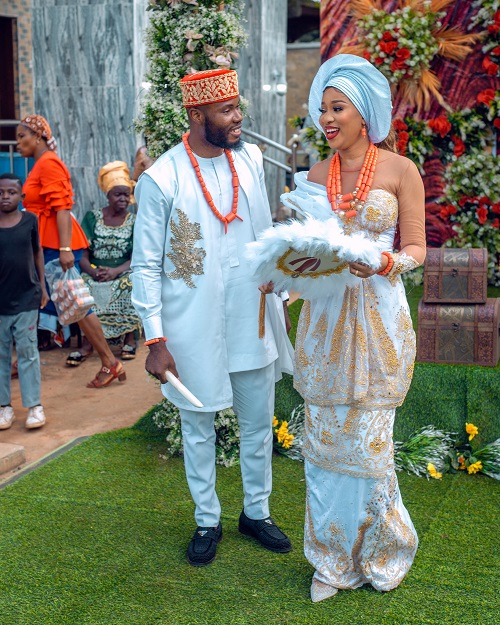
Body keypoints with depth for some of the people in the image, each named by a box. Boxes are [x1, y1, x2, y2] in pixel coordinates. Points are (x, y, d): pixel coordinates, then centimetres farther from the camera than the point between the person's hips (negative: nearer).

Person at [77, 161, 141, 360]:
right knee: (88, 289, -32)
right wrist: (93, 271, -21)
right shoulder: (92, 217, 7)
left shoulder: (134, 222, 7)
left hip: (123, 273, 0)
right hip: (94, 272, 0)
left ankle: (130, 340, -22)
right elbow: (82, 255, 1)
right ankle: (87, 342, -27)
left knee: (131, 284, -33)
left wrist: (116, 271, -23)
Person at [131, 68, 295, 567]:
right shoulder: (161, 180, -13)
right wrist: (155, 339, -12)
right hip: (194, 326, -4)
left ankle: (256, 511, 35)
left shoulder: (251, 159, 2)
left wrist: (278, 296, 13)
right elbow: (146, 264, -10)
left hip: (253, 317, 4)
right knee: (198, 429, 12)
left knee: (258, 423, 15)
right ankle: (207, 521, 32)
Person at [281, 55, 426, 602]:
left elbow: (415, 249, -2)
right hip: (324, 319, 4)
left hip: (377, 320, -4)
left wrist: (383, 262, -22)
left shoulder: (400, 171, -2)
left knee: (367, 439, 2)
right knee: (324, 436, 7)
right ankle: (335, 557, 25)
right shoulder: (315, 177, 9)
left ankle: (378, 552, 27)